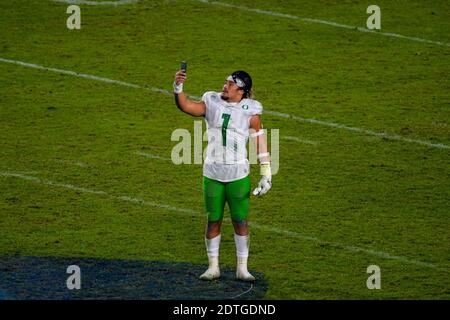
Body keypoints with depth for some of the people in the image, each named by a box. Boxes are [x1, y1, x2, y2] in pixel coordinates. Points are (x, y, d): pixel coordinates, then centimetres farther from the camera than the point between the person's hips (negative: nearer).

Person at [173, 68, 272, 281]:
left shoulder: (250, 111, -3)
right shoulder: (212, 102, 2)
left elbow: (260, 143, 1)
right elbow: (186, 106, -12)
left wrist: (266, 174, -2)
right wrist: (178, 88, -30)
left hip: (238, 175, -2)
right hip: (212, 173, 2)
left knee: (241, 221, 3)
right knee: (213, 221, 7)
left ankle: (242, 268, 12)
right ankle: (213, 267, 17)